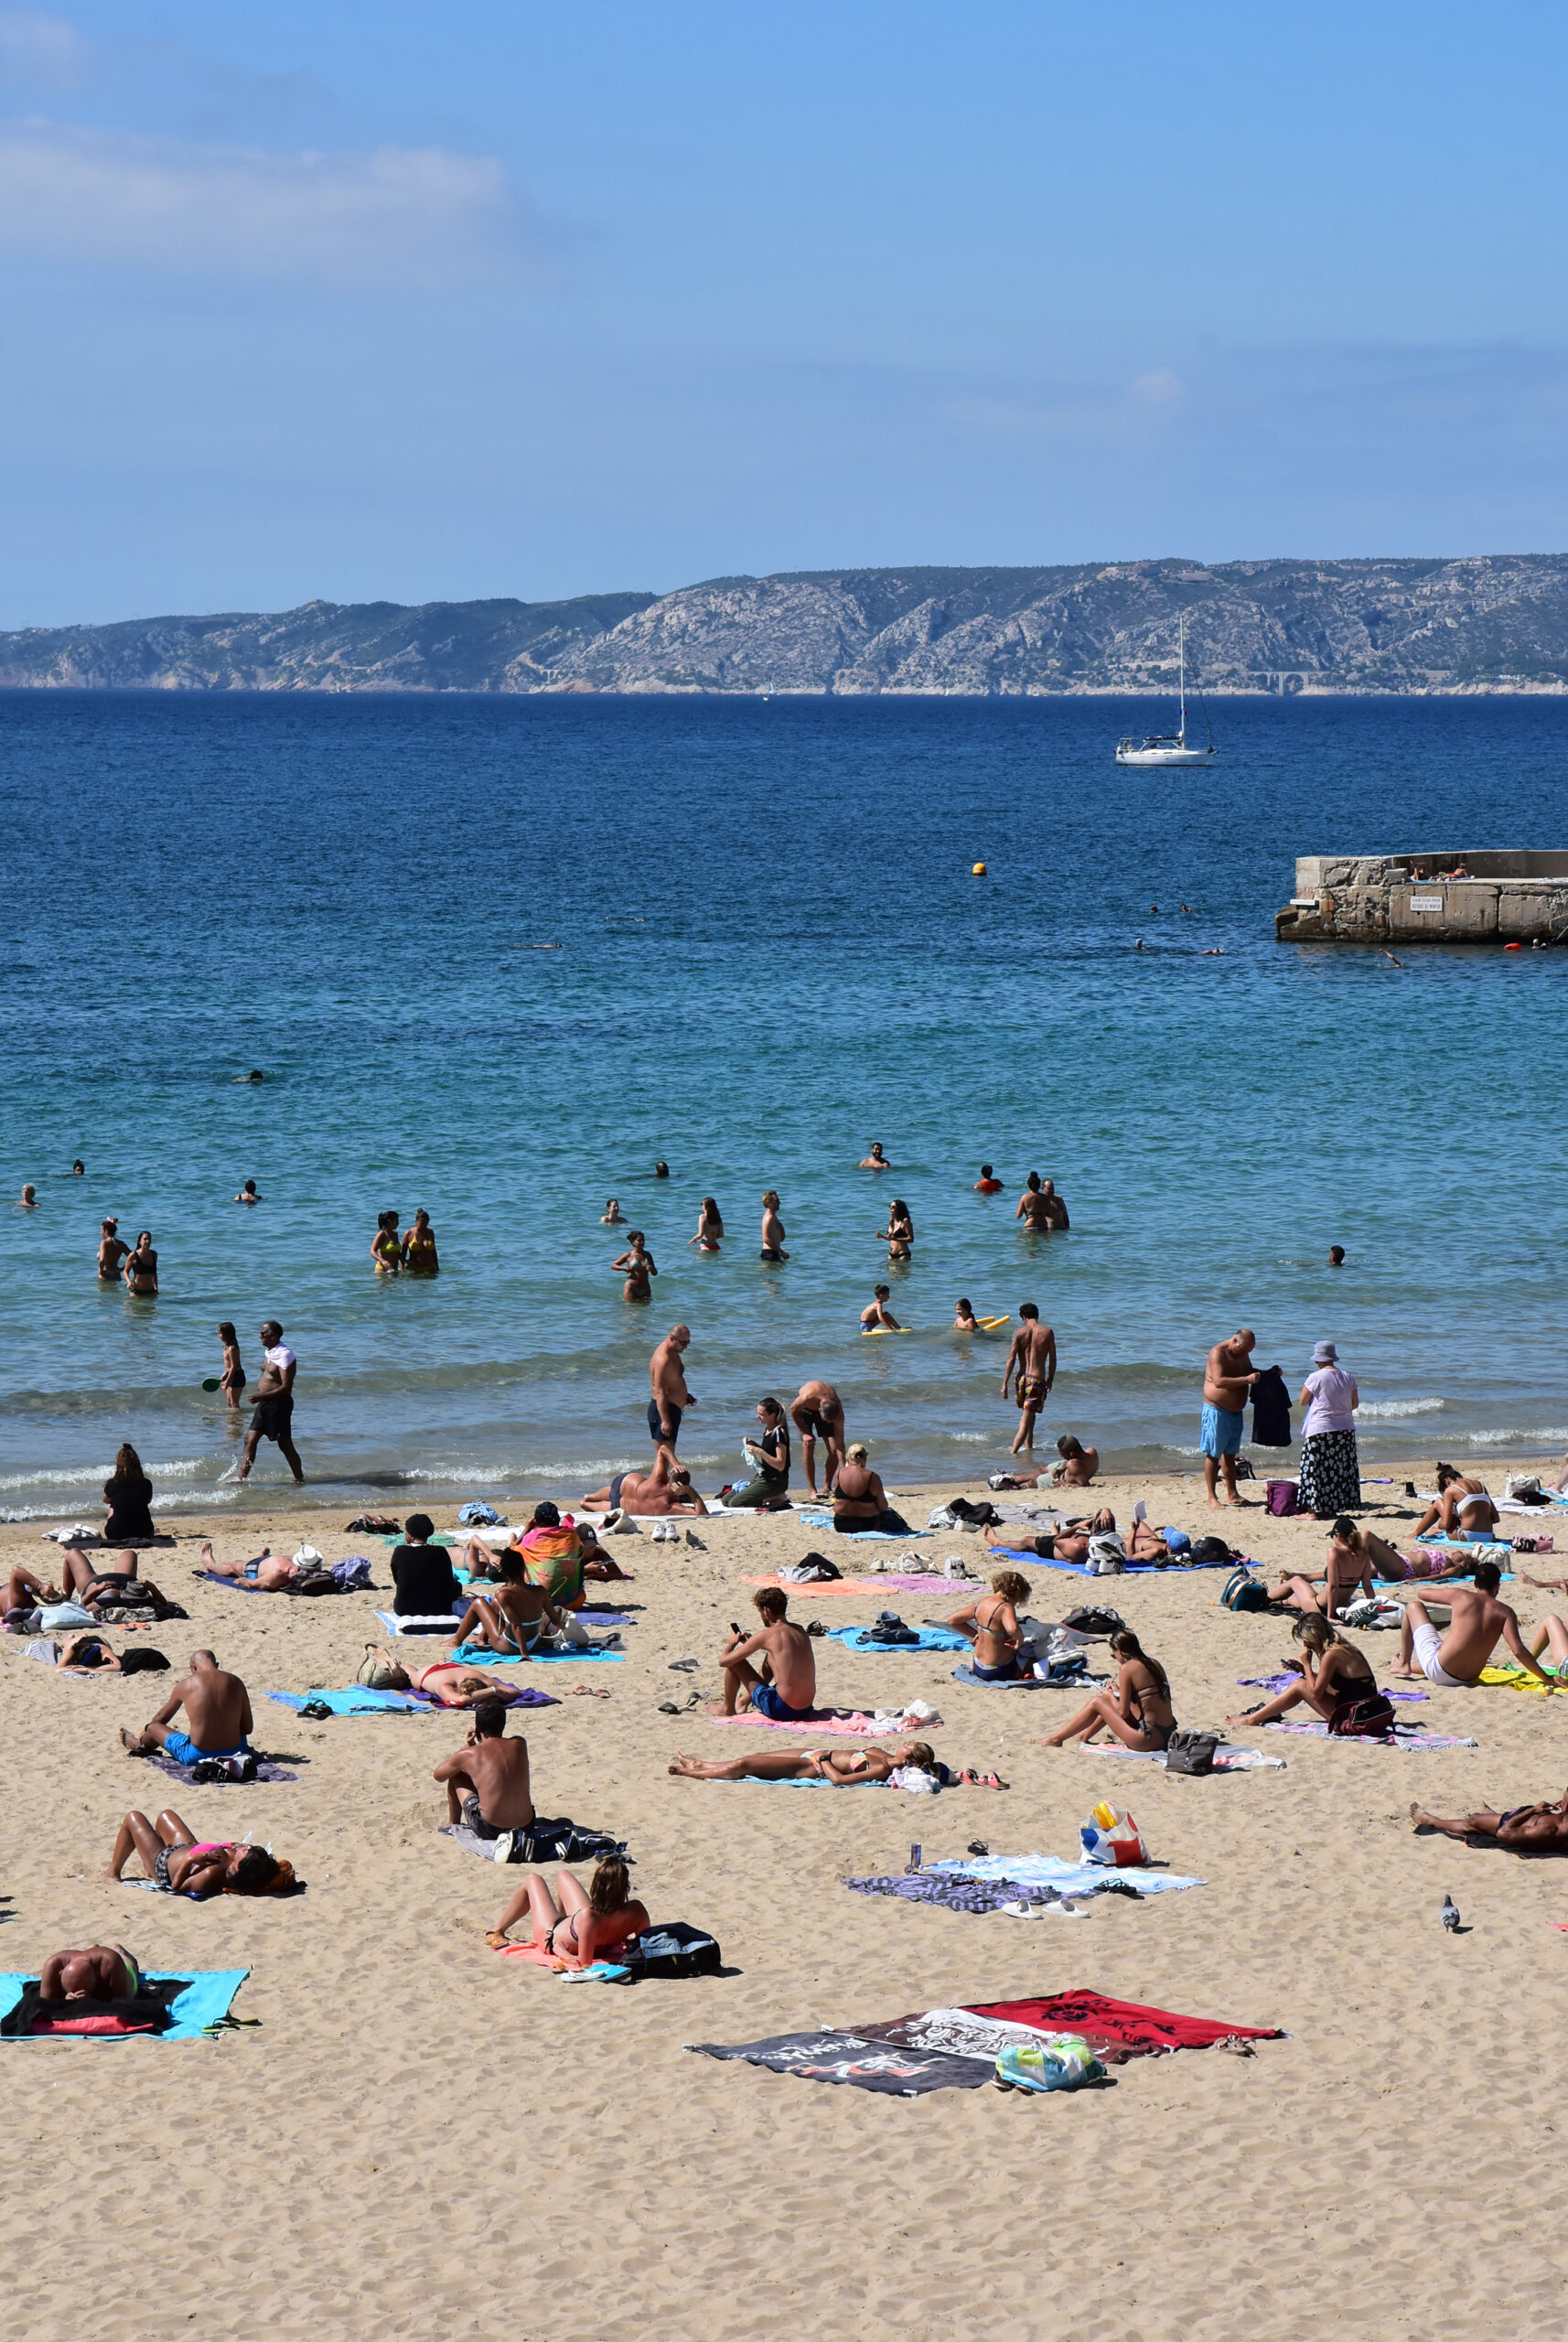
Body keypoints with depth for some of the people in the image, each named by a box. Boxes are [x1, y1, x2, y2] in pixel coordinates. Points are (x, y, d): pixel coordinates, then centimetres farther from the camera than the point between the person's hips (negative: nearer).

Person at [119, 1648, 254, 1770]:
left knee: (154, 1728, 22)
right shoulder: (236, 1683, 2)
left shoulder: (186, 1684, -2)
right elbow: (247, 1728, 8)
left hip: (197, 1756, -3)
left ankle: (138, 1744, 57)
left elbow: (161, 1718, 17)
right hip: (234, 1753, 3)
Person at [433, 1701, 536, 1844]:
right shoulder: (520, 1745, 3)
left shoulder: (468, 1755, -5)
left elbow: (438, 1775, 17)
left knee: (456, 1775, 19)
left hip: (489, 1830, -3)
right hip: (526, 1826, 3)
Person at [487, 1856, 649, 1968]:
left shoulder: (589, 1917, -48)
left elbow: (584, 1962, -40)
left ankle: (498, 1931, 47)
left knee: (534, 1879, 24)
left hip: (551, 1938, -5)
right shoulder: (636, 1911, -35)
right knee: (562, 1875, 31)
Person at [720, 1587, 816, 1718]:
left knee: (734, 1662, 6)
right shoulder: (800, 1630, 7)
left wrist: (732, 1643, 15)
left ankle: (728, 1708, 27)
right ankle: (746, 1699, 50)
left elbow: (723, 1661, -6)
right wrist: (751, 1642, 27)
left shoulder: (766, 1635, -12)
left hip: (782, 1710, -7)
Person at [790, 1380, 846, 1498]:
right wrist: (805, 1433, -20)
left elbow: (839, 1442, -29)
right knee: (808, 1447, -17)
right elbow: (793, 1409, -20)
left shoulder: (838, 1411, -34)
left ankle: (827, 1487, 7)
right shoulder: (807, 1398, -43)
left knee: (834, 1450, -10)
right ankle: (811, 1490, -10)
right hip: (804, 1408, -2)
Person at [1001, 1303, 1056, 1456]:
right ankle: (1014, 1452, -14)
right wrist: (1050, 1380, 14)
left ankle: (1029, 1447, 28)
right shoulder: (1047, 1332, -2)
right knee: (1027, 1419, -4)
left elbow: (1012, 1359, -4)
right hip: (1038, 1379, -2)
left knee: (1026, 1415, 23)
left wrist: (1005, 1383, -2)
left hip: (1022, 1379, 2)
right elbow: (1052, 1359, 1)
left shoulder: (1020, 1332, -1)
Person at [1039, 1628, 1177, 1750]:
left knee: (1097, 1702, 8)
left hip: (1149, 1739, -8)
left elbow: (1122, 1712, -10)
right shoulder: (1154, 1664, 9)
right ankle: (1085, 1735, 45)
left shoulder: (1127, 1668, -13)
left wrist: (1111, 1695, 10)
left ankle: (1057, 1739, 22)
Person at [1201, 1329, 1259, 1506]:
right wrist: (1246, 1380, -31)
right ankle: (1212, 1497, -4)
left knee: (1230, 1454, 13)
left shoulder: (1242, 1355, 10)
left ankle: (1232, 1495, 18)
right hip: (1216, 1410, -8)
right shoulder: (1218, 1353, -15)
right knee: (1213, 1454, -5)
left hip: (1236, 1411, 8)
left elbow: (1250, 1374, 25)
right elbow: (1219, 1381, -27)